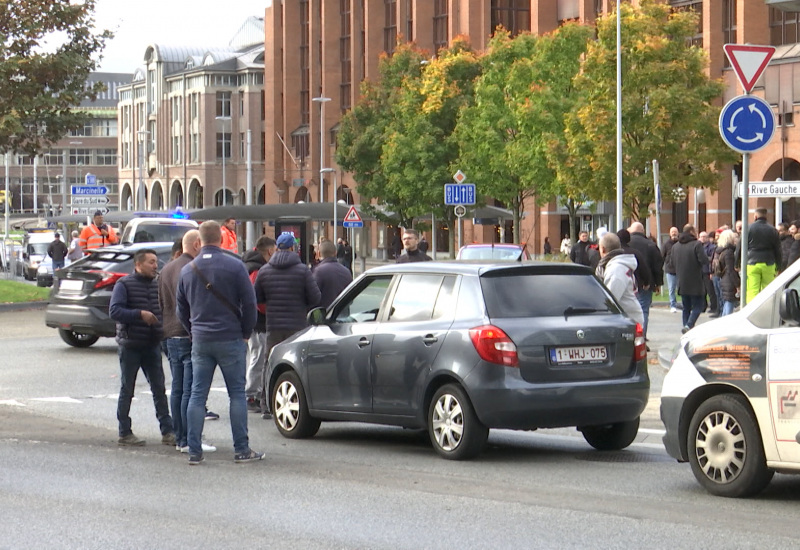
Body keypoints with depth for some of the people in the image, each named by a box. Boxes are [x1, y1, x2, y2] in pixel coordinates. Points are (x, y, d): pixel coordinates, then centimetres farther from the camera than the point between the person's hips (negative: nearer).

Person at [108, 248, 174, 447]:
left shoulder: (156, 285, 10)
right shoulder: (124, 284, -6)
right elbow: (114, 311, -16)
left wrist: (162, 330, -1)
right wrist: (140, 314, -23)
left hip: (152, 346, 5)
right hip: (130, 346, -5)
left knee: (159, 389, 4)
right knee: (127, 390, 3)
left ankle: (167, 431, 6)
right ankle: (125, 433, 9)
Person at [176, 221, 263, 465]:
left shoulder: (187, 270, 6)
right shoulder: (234, 266, -8)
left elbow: (181, 309, 13)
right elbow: (249, 303, -7)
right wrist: (246, 333, 5)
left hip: (200, 341, 4)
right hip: (230, 339, -3)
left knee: (197, 395, 6)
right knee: (237, 393, 3)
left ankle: (194, 450, 3)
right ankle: (242, 450, 3)